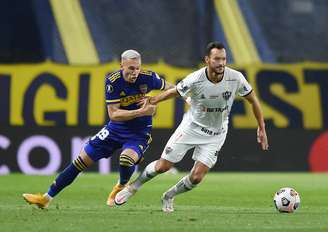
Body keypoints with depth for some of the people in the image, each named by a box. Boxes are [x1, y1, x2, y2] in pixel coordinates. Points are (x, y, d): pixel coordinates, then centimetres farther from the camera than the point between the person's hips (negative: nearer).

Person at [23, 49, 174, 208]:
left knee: (127, 159, -34)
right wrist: (141, 112, -31)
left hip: (139, 133, -2)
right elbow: (113, 114, -20)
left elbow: (170, 89, 3)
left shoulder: (148, 77, -16)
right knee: (81, 161, 3)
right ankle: (46, 198, 16)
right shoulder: (113, 81, -17)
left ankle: (121, 187, 4)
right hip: (116, 129, 2)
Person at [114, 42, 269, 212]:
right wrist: (151, 101, 2)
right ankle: (133, 187, 26)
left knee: (196, 178, -7)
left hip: (216, 134, 1)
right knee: (162, 166, -2)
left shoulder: (235, 78, -19)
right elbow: (173, 92, -4)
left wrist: (262, 129, 0)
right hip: (192, 126, -1)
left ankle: (168, 197, 22)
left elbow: (253, 100, -3)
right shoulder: (195, 80, -24)